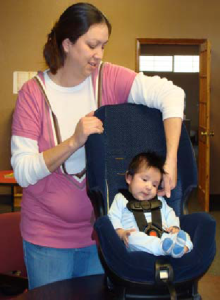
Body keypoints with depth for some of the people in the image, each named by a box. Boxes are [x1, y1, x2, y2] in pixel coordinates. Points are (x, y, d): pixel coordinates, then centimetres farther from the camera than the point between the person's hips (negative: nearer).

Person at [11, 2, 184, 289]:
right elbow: (22, 172, -15)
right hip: (47, 235, -1)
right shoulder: (33, 92, -10)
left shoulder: (109, 78, -7)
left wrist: (170, 163, -31)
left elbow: (170, 94, -20)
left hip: (100, 229, 2)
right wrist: (75, 141, -26)